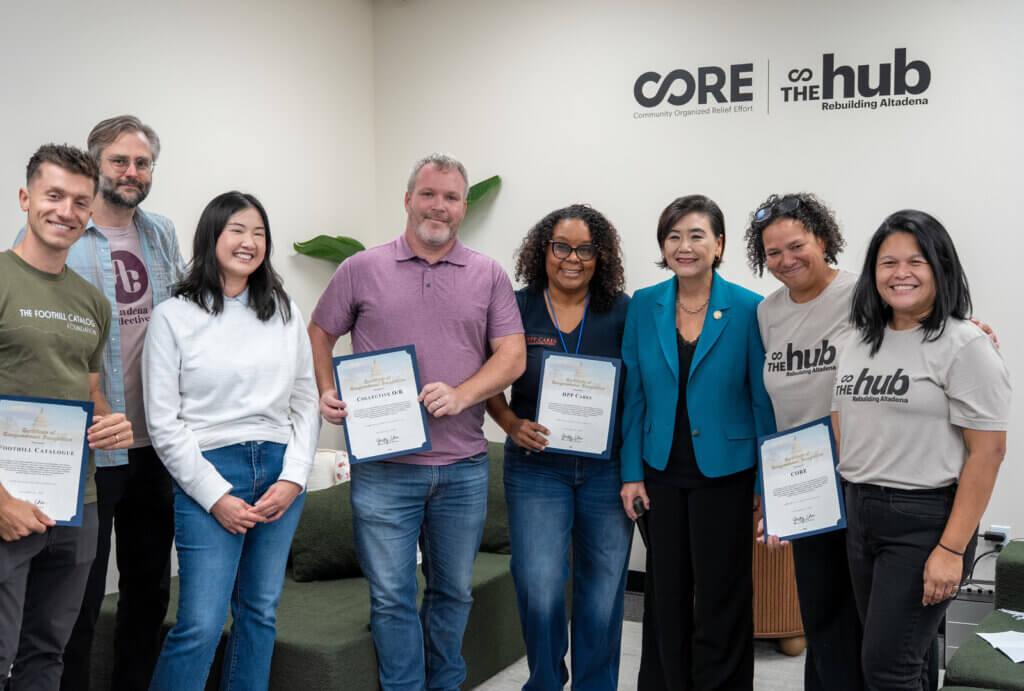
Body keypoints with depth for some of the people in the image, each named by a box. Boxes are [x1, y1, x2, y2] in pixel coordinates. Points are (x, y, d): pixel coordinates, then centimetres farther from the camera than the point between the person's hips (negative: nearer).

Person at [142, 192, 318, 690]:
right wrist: (215, 495, -10)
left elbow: (306, 401, 10)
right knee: (200, 625, -7)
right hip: (210, 474, -4)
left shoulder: (285, 312, 10)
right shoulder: (173, 316, -1)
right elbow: (163, 424, -4)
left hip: (280, 474, 4)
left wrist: (293, 478, -2)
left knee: (260, 612, 11)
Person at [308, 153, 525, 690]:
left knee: (454, 590, 15)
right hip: (383, 465, -2)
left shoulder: (489, 276, 6)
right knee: (392, 595, 2)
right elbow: (319, 334, 11)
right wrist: (327, 395, -6)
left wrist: (461, 395, -16)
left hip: (463, 466, 2)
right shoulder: (361, 270, 4)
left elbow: (512, 355, 0)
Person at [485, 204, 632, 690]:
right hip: (536, 468, -1)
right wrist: (512, 424, -9)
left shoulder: (623, 313, 0)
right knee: (539, 587, -6)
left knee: (603, 588, 9)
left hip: (607, 468, 1)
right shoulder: (517, 309, 0)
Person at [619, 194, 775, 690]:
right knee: (665, 595, 14)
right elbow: (634, 395, 5)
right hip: (662, 471, 3)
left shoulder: (747, 310, -8)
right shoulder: (643, 306, 1)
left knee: (721, 599, 7)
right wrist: (632, 472, 2)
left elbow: (764, 402, -5)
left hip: (725, 472, -3)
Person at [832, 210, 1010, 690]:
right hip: (859, 514, 6)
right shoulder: (857, 344, 10)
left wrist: (951, 550, -18)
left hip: (925, 519, -6)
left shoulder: (964, 345, -10)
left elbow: (988, 452, -14)